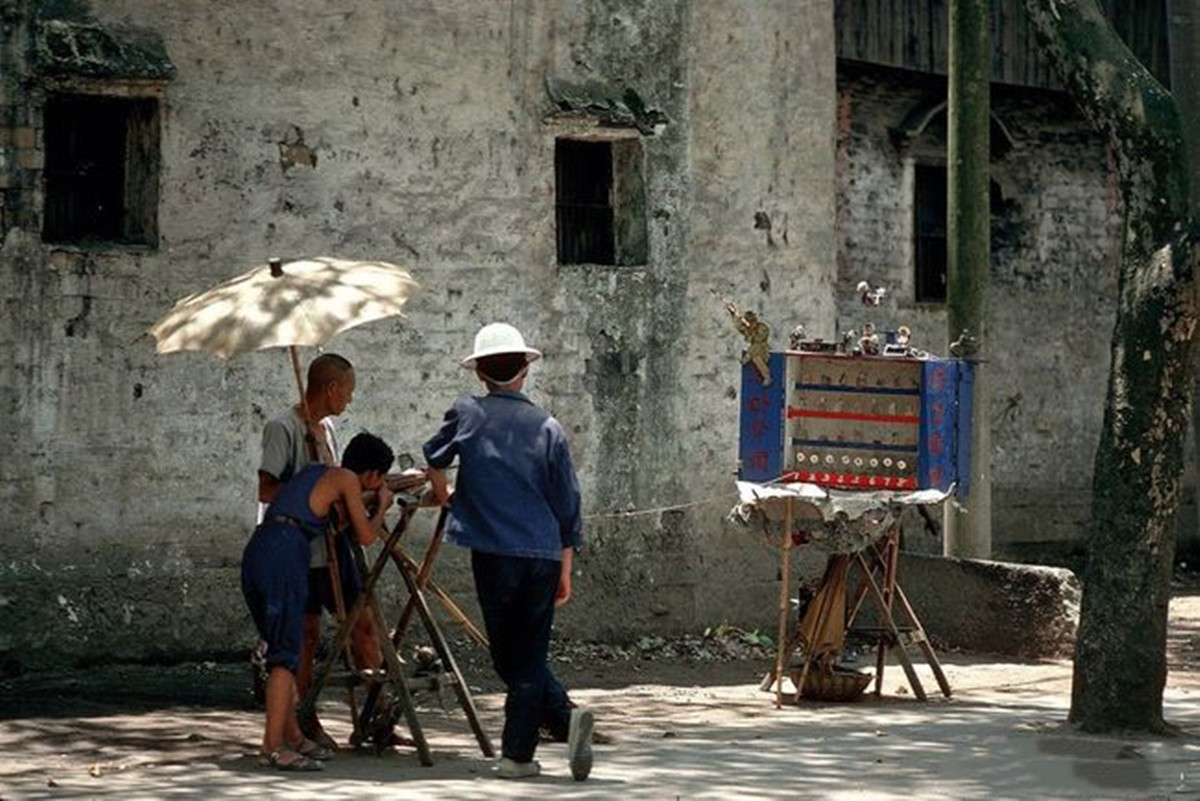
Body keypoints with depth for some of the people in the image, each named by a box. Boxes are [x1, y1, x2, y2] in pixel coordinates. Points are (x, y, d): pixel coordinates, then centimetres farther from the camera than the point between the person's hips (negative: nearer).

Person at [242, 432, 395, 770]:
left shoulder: (314, 472, 28)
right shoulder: (347, 479, 6)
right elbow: (365, 536, 10)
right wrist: (383, 506, 27)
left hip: (255, 552, 8)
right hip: (284, 552, -8)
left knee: (283, 649, 16)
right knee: (286, 653, -8)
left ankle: (292, 736, 23)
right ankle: (273, 748, -13)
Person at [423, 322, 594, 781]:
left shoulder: (467, 415, 2)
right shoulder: (548, 428, 6)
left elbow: (435, 456, 22)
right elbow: (567, 503, 7)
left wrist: (442, 496, 43)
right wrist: (565, 570, 15)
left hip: (494, 553, -2)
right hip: (544, 555, 2)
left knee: (510, 659, 7)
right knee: (529, 656, 10)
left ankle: (564, 717, -10)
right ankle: (517, 754, 2)